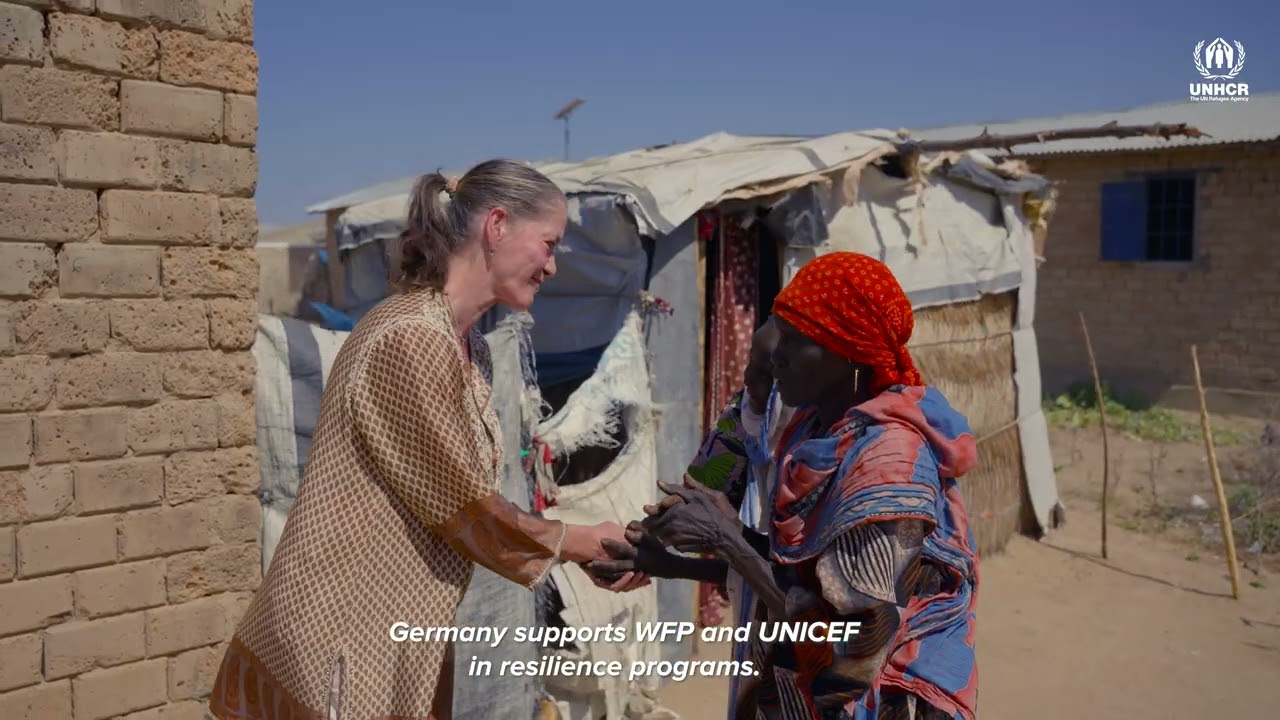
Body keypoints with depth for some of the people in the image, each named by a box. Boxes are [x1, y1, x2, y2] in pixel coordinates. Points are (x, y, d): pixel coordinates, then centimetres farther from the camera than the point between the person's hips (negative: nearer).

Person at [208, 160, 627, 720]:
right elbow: (465, 509, -17)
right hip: (341, 648, -9)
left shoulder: (470, 350, 9)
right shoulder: (412, 341, -21)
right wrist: (584, 543, -5)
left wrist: (587, 549, 3)